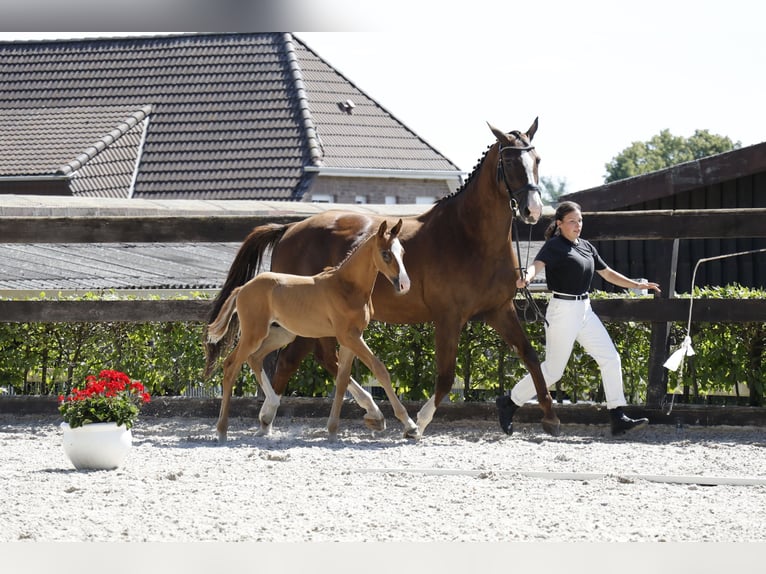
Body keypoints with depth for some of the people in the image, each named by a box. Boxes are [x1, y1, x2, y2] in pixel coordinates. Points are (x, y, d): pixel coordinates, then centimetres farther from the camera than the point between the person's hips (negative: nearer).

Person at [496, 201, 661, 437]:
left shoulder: (586, 246, 13)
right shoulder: (555, 246, -10)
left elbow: (607, 273, 22)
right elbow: (538, 264, -29)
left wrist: (636, 285, 17)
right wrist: (526, 277, -51)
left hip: (585, 310, 8)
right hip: (563, 310, -8)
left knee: (611, 359, 2)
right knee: (553, 369, -3)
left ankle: (618, 418, 4)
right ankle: (509, 402, 14)